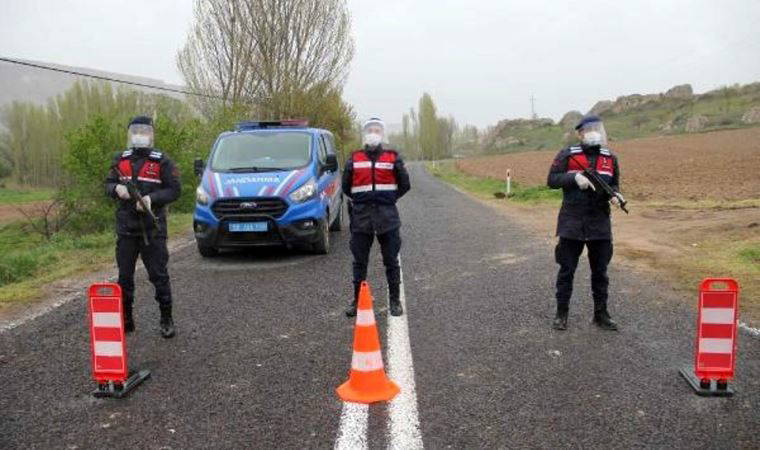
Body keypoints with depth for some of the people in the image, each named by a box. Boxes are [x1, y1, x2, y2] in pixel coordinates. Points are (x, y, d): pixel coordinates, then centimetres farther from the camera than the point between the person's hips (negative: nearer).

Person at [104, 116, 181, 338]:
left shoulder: (161, 162, -2)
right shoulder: (120, 160, 10)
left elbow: (174, 189, -6)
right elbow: (108, 184, 15)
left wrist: (152, 198, -20)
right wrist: (117, 188, -8)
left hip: (153, 229, -4)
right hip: (126, 228, 4)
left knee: (159, 275, -1)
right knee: (125, 276, 11)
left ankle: (166, 320, 10)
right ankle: (126, 319, 24)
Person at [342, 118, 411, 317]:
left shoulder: (393, 157, 4)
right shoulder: (354, 158, 8)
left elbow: (405, 185, 8)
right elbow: (346, 186, 15)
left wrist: (389, 199, 11)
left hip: (387, 216, -1)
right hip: (361, 216, 1)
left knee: (391, 261, 5)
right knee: (359, 262, 8)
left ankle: (395, 300, 15)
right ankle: (357, 300, 19)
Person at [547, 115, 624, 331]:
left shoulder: (610, 158, 7)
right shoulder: (567, 155, -3)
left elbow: (614, 184, 15)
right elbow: (552, 180, -6)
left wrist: (614, 195, -7)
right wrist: (574, 177, -21)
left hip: (600, 224, 3)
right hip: (572, 224, -3)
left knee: (600, 271, 11)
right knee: (567, 270, 5)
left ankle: (601, 314, 23)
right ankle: (561, 313, 17)